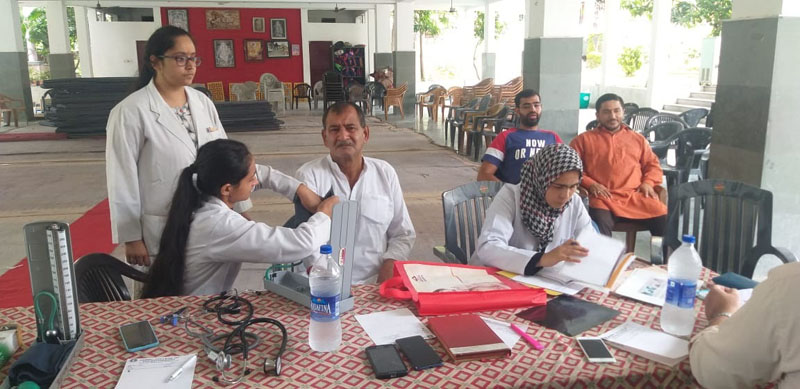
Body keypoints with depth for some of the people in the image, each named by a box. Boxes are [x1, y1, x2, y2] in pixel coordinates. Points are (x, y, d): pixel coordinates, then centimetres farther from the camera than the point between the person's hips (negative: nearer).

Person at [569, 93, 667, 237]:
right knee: (600, 223, -35)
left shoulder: (638, 139, 26)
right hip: (603, 197, -3)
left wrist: (648, 183, 4)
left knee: (664, 217, -22)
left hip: (635, 196, 3)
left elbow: (653, 164, 26)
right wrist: (590, 184, -9)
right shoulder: (584, 139, 15)